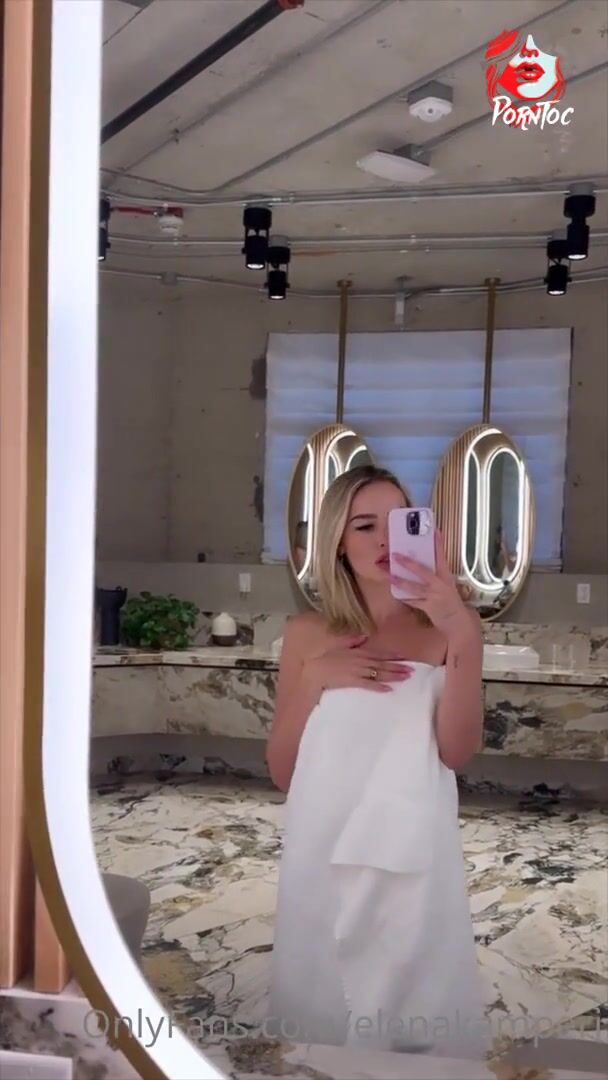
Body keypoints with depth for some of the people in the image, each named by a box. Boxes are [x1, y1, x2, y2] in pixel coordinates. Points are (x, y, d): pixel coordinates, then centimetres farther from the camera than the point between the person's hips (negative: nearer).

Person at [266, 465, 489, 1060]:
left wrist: (463, 637, -26)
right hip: (324, 852, 1)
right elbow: (282, 772, 2)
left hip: (412, 855, -1)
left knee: (418, 1013, 10)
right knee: (322, 1015, 13)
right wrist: (316, 679, -13)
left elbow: (456, 751, -14)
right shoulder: (307, 634, 1)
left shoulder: (446, 628, -3)